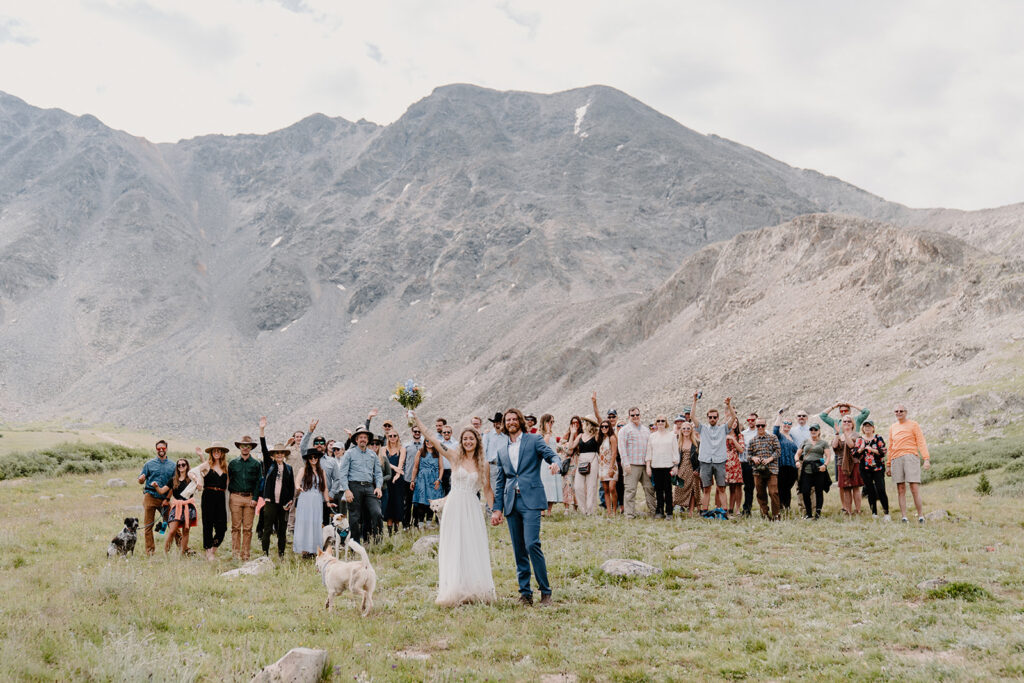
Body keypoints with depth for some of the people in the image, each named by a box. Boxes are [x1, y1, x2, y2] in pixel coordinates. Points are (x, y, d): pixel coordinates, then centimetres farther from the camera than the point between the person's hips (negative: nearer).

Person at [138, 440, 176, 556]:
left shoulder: (172, 465, 10)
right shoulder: (149, 464, 9)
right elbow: (141, 480, 7)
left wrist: (167, 499, -2)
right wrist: (141, 479, -17)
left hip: (164, 499, 0)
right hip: (150, 497, 0)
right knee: (148, 525, -1)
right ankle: (150, 551, 4)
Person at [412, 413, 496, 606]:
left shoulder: (484, 464, 5)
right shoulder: (455, 457, 2)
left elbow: (487, 490, 10)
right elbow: (431, 438, -2)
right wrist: (416, 419, -6)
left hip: (472, 509, 1)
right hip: (454, 507, -1)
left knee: (474, 549, 2)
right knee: (454, 549, 2)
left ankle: (475, 591, 11)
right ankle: (456, 592, 7)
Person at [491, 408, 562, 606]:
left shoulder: (534, 440, 5)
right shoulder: (501, 448, 17)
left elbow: (552, 455, -5)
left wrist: (555, 462, -30)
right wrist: (497, 508, 14)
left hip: (531, 500, -5)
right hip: (511, 503, 5)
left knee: (532, 544, -15)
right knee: (518, 550, 5)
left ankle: (545, 591, -5)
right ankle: (525, 593, 13)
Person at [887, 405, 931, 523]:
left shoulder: (913, 425, 7)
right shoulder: (892, 428, 20)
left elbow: (921, 442, 1)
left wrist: (926, 458, -11)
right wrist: (888, 465, 19)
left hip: (910, 457, -4)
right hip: (896, 459, 4)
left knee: (915, 489, -9)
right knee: (900, 489, 1)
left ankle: (920, 516, -2)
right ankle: (903, 517, 1)